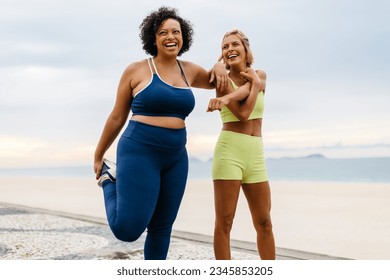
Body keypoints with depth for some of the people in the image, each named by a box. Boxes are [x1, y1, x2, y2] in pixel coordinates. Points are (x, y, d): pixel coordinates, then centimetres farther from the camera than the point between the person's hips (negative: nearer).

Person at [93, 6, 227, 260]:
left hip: (175, 158, 5)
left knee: (162, 228, 12)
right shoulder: (136, 70, -3)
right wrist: (98, 156, 10)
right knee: (127, 229, -11)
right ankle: (111, 178, 17)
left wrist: (220, 66, 5)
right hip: (139, 154, -5)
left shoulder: (189, 70, 10)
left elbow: (214, 82, 30)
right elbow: (117, 118, 4)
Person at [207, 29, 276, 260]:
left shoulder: (261, 75, 14)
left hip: (256, 155, 5)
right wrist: (255, 83, -3)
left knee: (264, 222, 7)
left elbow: (243, 91, -8)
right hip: (229, 151, -4)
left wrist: (225, 98, -27)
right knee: (224, 222, -5)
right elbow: (243, 114, -13)